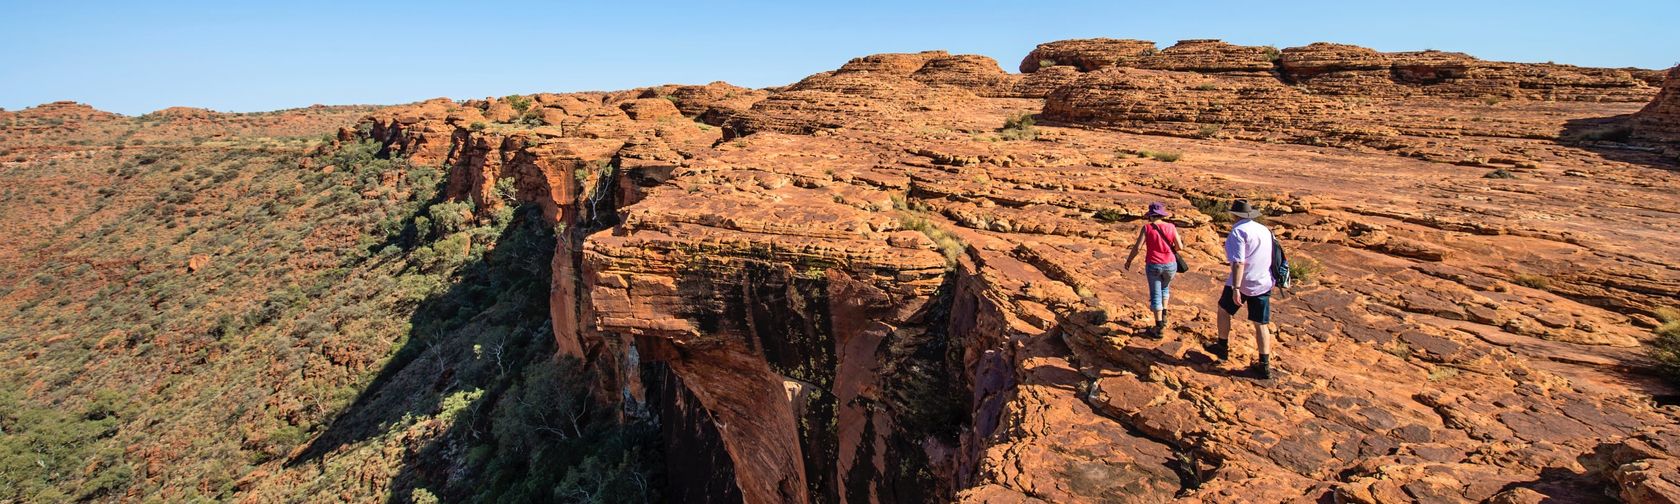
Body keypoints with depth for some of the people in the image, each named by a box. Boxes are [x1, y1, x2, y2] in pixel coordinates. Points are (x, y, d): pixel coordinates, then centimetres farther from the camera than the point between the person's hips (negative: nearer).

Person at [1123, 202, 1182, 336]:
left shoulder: (1147, 228, -10)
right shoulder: (1171, 227, -4)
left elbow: (1136, 247, -12)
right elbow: (1179, 246, 0)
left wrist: (1128, 261, 3)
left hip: (1153, 266, -2)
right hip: (1170, 265, 2)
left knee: (1156, 295, 8)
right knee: (1164, 287, 30)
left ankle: (1160, 326, 7)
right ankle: (1163, 315, 26)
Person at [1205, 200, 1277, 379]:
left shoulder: (1238, 231, -14)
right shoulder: (1265, 230, 9)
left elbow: (1239, 262, -23)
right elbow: (1270, 257, 18)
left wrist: (1236, 288, -26)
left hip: (1242, 283, -6)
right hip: (1264, 283, 6)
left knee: (1224, 310, 19)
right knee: (1261, 324, 8)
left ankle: (1223, 348, 29)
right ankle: (1265, 365, 7)